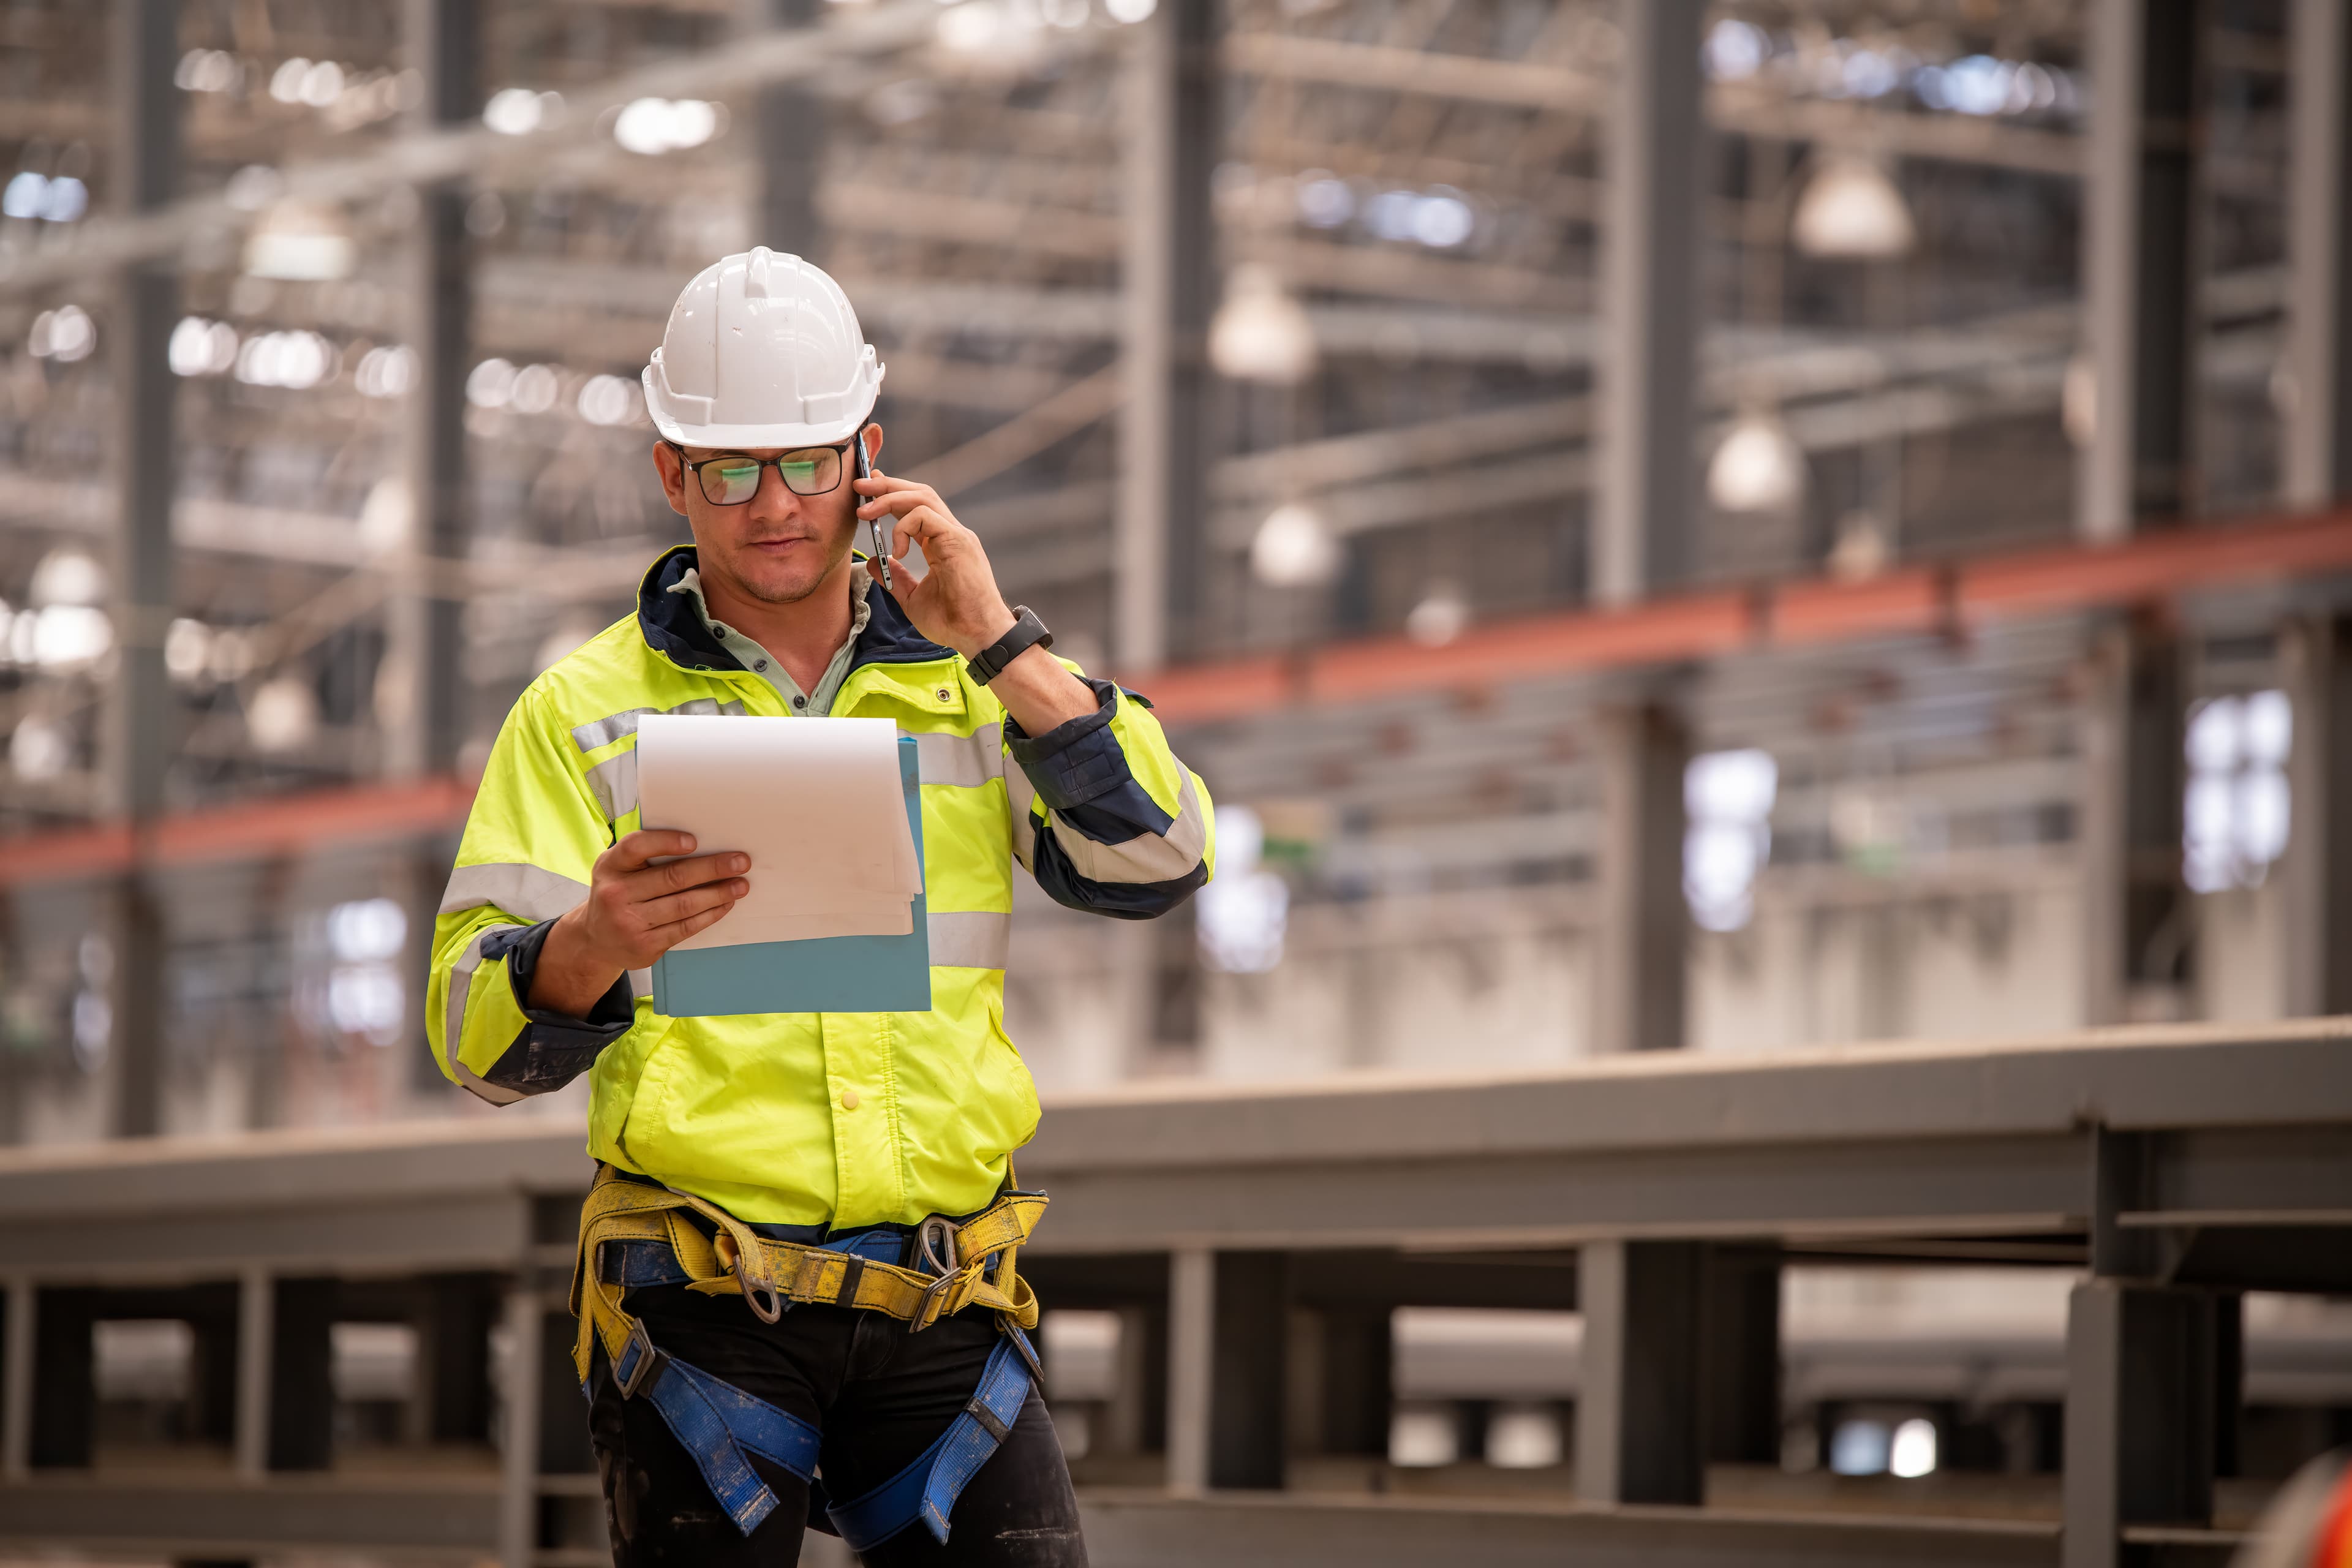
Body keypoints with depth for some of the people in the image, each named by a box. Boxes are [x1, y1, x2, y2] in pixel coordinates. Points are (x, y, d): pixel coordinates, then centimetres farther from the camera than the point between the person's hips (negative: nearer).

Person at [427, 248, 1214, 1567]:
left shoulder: (970, 681, 14)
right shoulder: (589, 709, 6)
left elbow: (1159, 864, 0)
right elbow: (481, 1030, -2)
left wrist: (1001, 646, -6)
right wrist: (594, 947, -25)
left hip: (942, 1308, 2)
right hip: (702, 1309, -2)